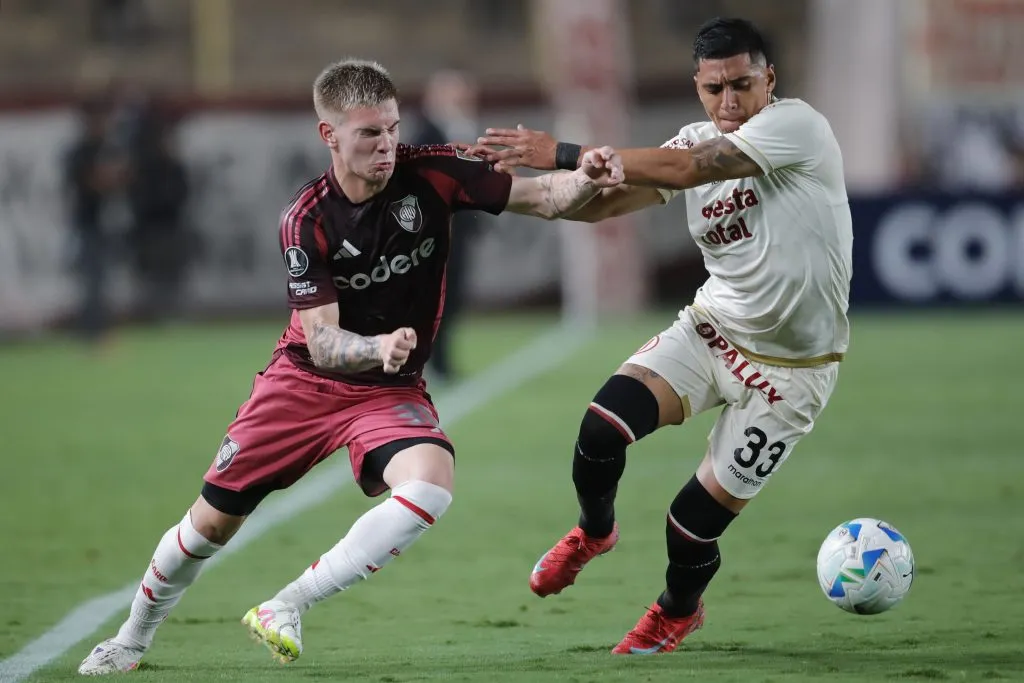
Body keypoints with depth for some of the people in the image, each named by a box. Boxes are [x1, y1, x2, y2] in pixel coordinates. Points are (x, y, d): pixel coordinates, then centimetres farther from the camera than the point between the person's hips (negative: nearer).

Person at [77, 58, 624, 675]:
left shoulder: (430, 174, -14)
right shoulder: (307, 221, -18)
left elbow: (540, 198, -13)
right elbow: (321, 344, -22)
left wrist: (588, 178, -35)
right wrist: (378, 346, -43)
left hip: (393, 390, 1)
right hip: (305, 382, -1)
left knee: (431, 481, -32)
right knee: (213, 522, 5)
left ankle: (286, 609, -24)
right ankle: (133, 639, 33)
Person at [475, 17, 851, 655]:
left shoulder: (796, 125, -21)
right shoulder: (698, 143, 0)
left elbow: (680, 169, -30)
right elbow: (600, 202, -4)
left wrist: (561, 153, -31)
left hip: (790, 367, -5)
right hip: (713, 330, 5)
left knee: (696, 521, -3)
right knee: (603, 427, -19)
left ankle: (679, 609, 33)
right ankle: (594, 531, 16)